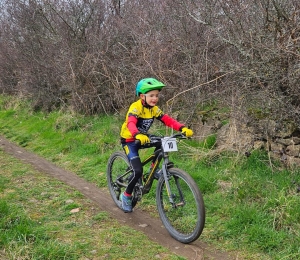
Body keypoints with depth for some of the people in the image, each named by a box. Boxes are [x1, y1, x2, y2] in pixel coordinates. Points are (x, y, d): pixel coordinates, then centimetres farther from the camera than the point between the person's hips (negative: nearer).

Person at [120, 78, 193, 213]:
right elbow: (131, 123, -40)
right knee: (138, 171, -19)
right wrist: (138, 135, -61)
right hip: (129, 140, -7)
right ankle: (126, 195, 5)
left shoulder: (154, 109, -4)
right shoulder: (136, 107, -23)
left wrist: (183, 128, -29)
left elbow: (168, 120, -12)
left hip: (142, 138, 7)